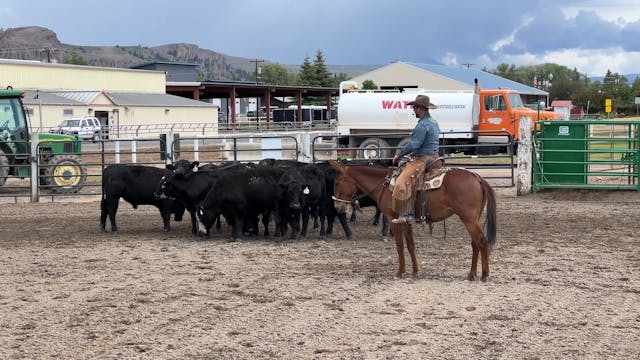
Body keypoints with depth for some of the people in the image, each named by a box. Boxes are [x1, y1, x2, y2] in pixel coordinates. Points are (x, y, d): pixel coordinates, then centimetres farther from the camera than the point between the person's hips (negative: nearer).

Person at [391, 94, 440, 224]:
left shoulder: (422, 125, -18)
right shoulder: (434, 122, 15)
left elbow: (413, 145, -21)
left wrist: (399, 154, -9)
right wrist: (415, 153, 21)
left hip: (424, 160, -11)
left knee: (404, 182, -16)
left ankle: (407, 214, -20)